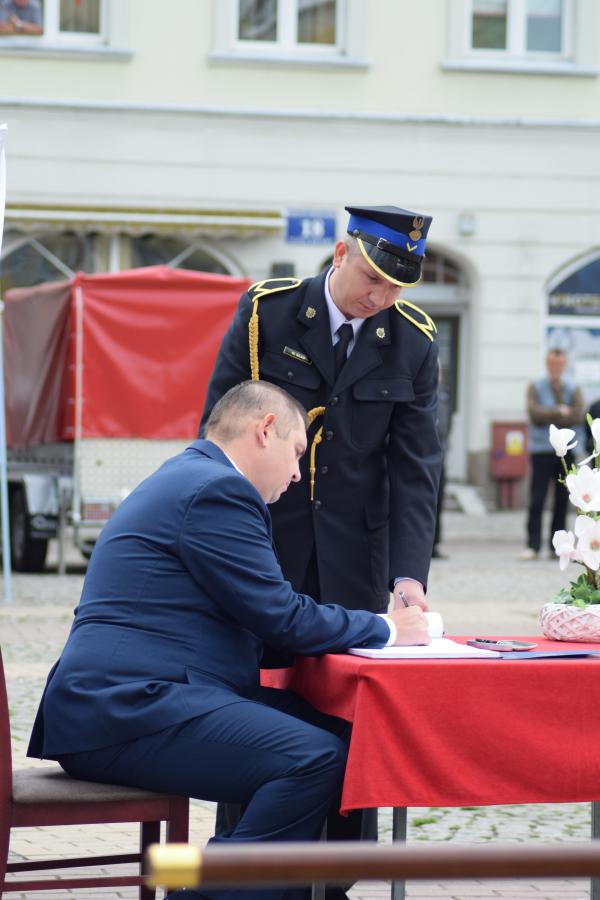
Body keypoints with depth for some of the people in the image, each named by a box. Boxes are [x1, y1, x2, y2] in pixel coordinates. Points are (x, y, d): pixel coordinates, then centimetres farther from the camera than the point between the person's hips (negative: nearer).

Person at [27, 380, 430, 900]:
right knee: (316, 758, -23)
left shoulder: (189, 479, 23)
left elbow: (265, 611, 26)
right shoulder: (216, 489, -10)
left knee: (327, 732, 6)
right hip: (128, 708, -11)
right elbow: (280, 618, -12)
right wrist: (385, 629, 2)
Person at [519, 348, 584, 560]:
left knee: (562, 499, 3)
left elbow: (578, 416, -6)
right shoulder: (535, 388, 6)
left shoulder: (574, 389, 10)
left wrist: (548, 417, -11)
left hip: (566, 450, 2)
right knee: (536, 500, -7)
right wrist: (560, 412, -12)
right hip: (541, 450, -2)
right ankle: (533, 545, -8)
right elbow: (534, 413, -11)